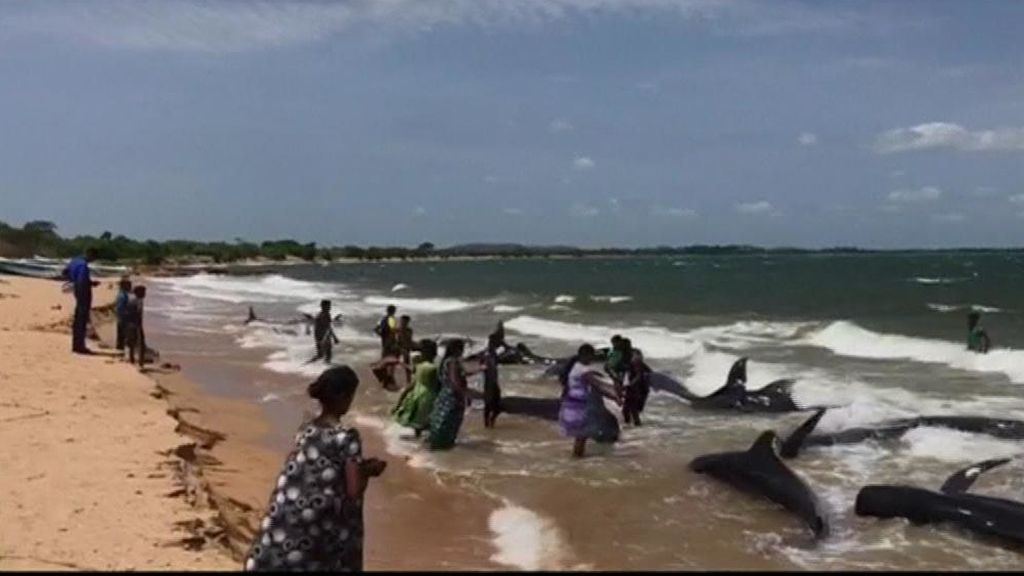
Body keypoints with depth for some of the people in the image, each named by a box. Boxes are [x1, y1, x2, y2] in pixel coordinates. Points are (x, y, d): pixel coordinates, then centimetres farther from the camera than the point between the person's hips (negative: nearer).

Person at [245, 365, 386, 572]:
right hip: (320, 527, -6)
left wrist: (358, 464, 17)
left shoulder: (305, 431, 4)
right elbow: (354, 491, -16)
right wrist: (369, 470, 3)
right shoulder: (346, 436, -16)